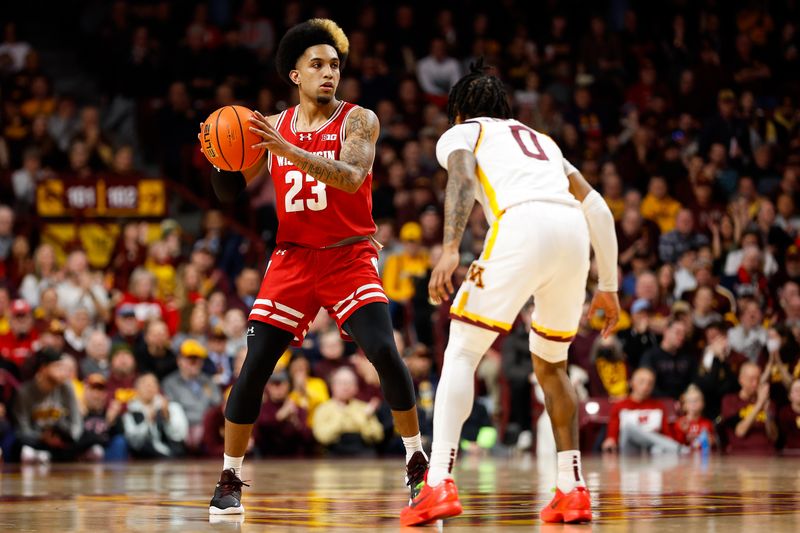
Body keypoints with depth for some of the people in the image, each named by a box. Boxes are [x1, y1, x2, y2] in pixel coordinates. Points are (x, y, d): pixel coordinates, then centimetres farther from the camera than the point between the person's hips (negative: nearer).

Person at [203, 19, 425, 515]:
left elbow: (352, 176, -26)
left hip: (350, 257, -3)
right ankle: (229, 480, 4)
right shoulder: (274, 126, 5)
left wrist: (288, 150, -34)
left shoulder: (358, 120, -7)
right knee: (255, 365, -7)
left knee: (385, 353, -18)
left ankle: (418, 462, 0)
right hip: (293, 258, 3)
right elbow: (232, 191, 10)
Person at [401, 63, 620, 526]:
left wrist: (451, 249, -16)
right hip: (574, 231, 5)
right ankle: (573, 491, 19)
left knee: (462, 353, 3)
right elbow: (598, 208, 29)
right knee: (551, 362, 23)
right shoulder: (541, 140, 39)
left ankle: (439, 484, -12)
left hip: (523, 224, -5)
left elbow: (462, 178, -2)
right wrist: (608, 287, 31)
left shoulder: (459, 133, 23)